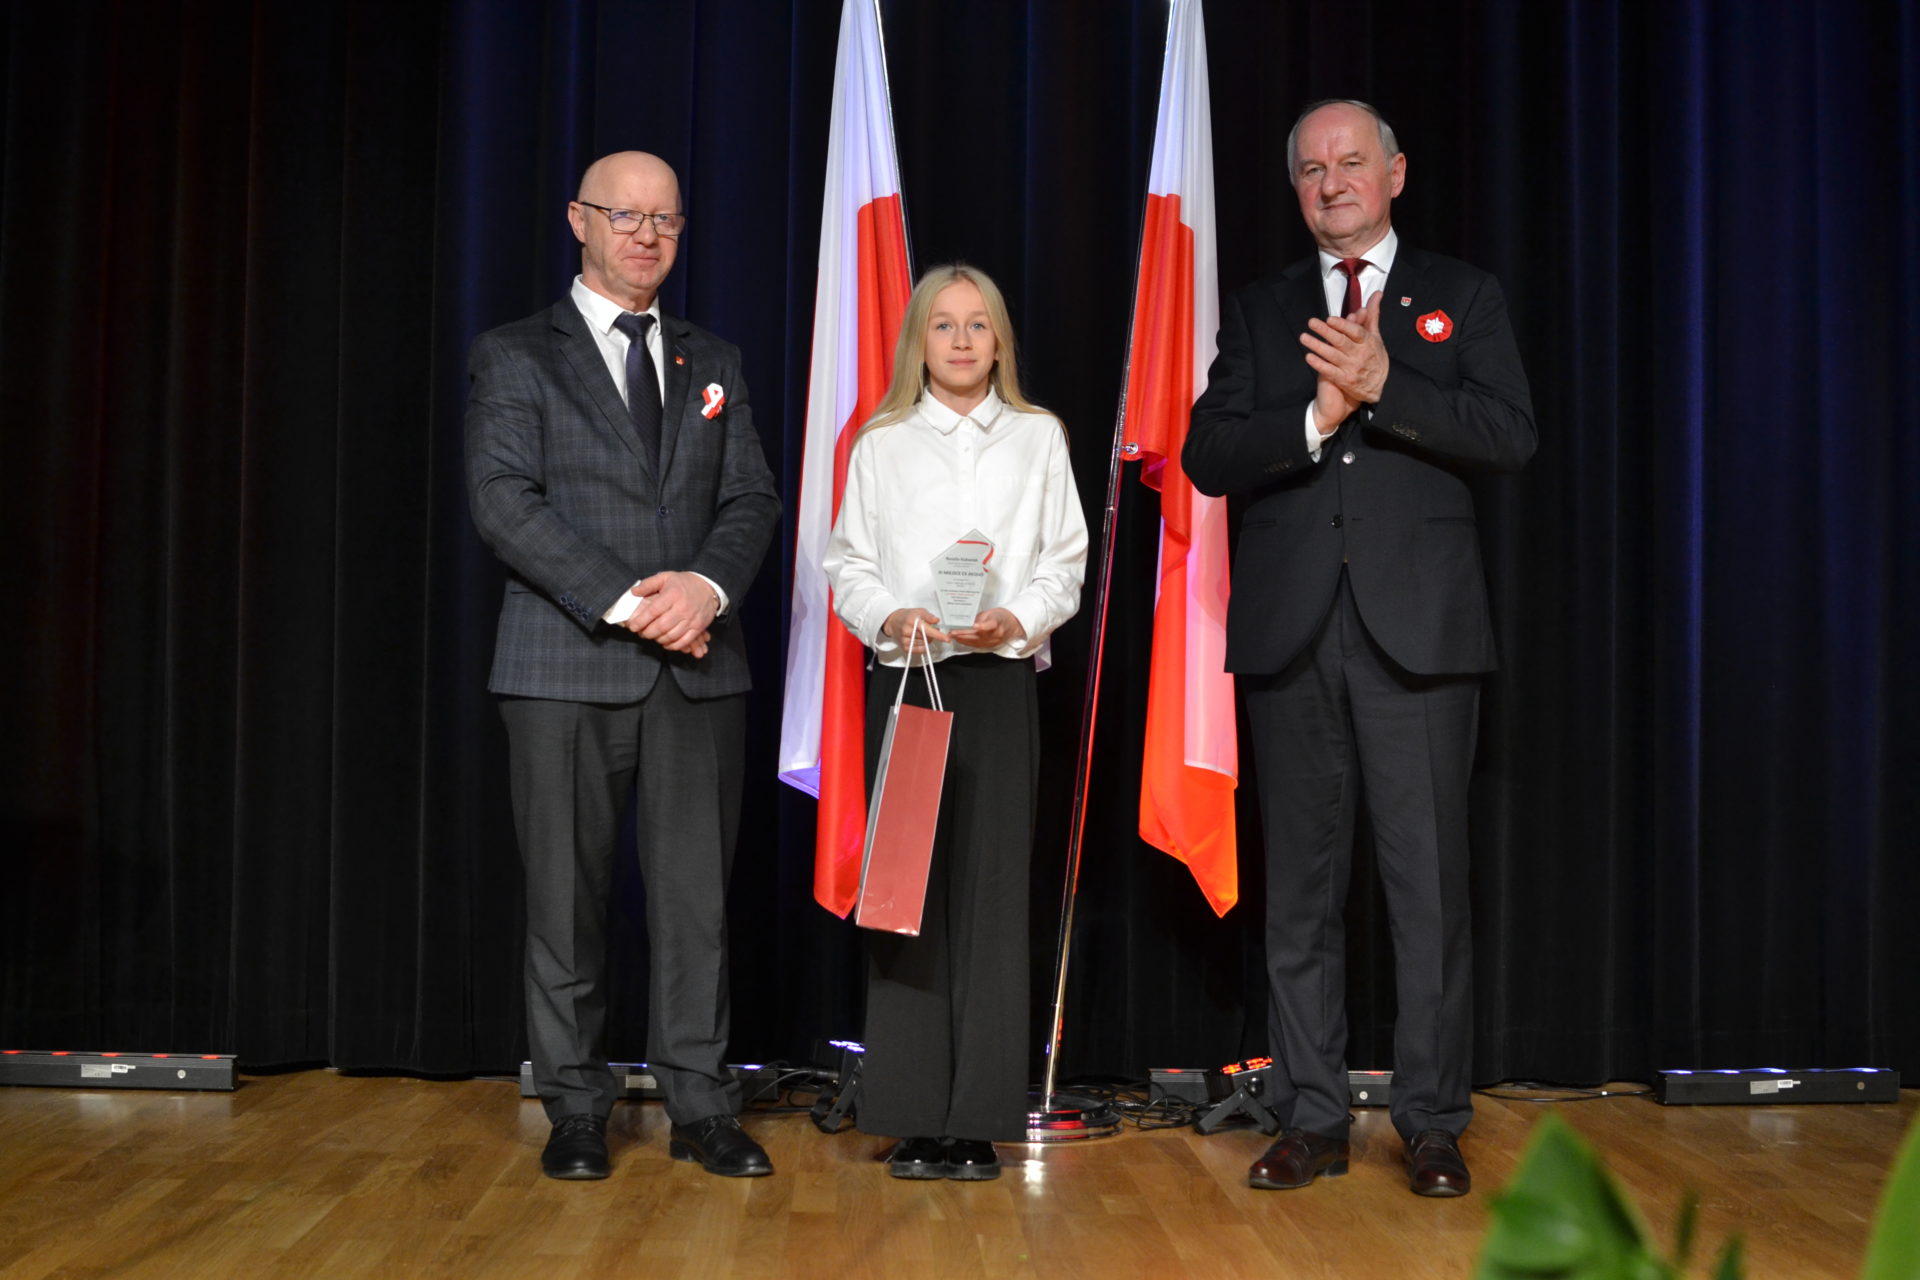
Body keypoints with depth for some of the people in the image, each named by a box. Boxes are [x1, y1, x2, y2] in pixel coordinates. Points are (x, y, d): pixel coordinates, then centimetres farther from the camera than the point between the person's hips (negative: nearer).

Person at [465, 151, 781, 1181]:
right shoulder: (514, 357, 5)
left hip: (699, 668, 3)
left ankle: (700, 1106, 12)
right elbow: (503, 503, -7)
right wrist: (625, 602, -15)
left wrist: (707, 585, -12)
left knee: (697, 892, 4)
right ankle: (576, 1110, 13)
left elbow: (752, 498, 10)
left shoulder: (712, 363, 18)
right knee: (567, 894, 2)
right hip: (567, 665, -3)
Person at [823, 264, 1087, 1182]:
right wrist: (890, 617, -12)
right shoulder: (881, 444, 11)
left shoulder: (1038, 438, 11)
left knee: (992, 888, -3)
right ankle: (912, 1118, 3)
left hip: (999, 682, 0)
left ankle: (978, 1121, 3)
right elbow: (848, 566, 8)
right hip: (903, 679, 0)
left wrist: (1017, 618, -11)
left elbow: (1065, 563, 8)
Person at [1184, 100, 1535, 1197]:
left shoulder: (1463, 296, 10)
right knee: (1302, 887, 7)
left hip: (1418, 628, -2)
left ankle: (1435, 1123, 9)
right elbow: (1207, 457, 3)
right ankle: (1312, 1119, 15)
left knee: (1429, 884, -2)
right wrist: (1315, 419, -13)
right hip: (1291, 632, 2)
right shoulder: (1260, 312, 15)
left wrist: (1384, 385, -15)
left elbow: (1512, 436, -4)